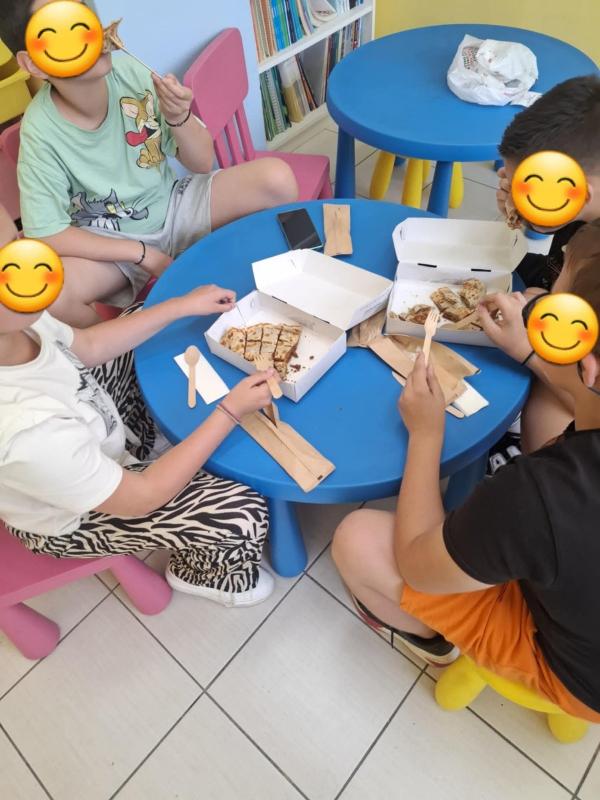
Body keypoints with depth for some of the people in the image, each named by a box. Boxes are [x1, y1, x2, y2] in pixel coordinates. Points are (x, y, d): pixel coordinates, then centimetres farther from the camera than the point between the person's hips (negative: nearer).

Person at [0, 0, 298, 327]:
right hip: (111, 241, -2)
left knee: (276, 178, -18)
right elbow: (45, 234, -17)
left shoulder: (129, 72, -13)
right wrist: (143, 254, -19)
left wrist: (179, 118, -27)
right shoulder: (40, 131, -20)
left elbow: (202, 163, -5)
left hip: (175, 207, 3)